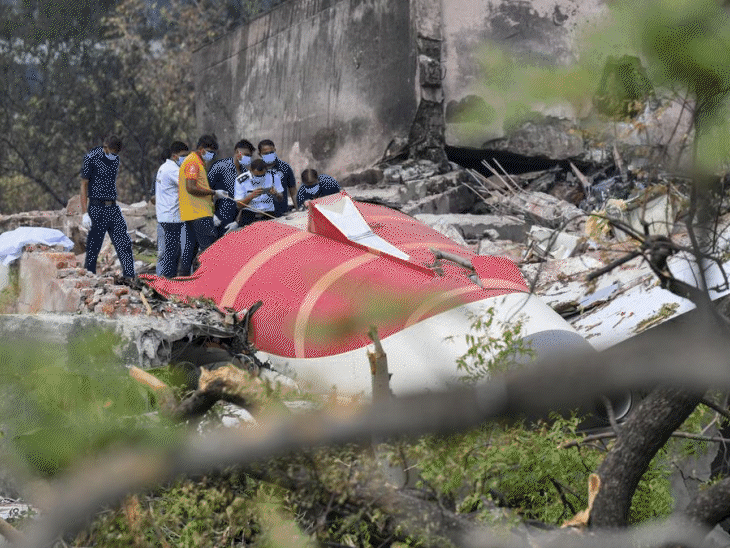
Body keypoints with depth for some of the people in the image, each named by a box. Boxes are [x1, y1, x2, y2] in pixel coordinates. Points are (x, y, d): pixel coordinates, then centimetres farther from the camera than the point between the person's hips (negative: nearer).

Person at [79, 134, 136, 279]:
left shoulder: (115, 158, 10)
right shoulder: (92, 158, -9)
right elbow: (84, 185, -8)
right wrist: (84, 213, -13)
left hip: (113, 208, 6)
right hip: (97, 208, -6)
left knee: (124, 243, 0)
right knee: (93, 248, -3)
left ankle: (129, 277, 3)